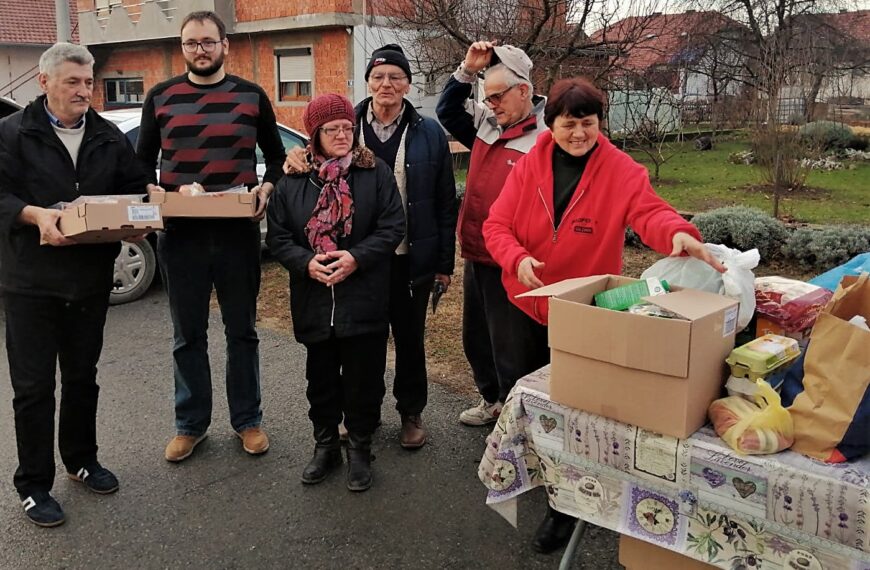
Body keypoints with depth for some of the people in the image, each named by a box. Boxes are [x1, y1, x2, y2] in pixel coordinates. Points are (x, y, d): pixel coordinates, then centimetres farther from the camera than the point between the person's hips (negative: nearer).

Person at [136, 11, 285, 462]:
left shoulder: (252, 96, 4)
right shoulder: (160, 97, 7)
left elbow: (276, 156, 11)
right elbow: (143, 160, 13)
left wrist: (267, 187, -9)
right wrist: (150, 191, -8)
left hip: (239, 233, -1)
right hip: (180, 234, 1)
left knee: (242, 330, 10)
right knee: (188, 335, 10)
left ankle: (247, 420, 24)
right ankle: (190, 424, 25)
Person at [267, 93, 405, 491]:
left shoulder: (376, 173, -1)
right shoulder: (293, 181, 4)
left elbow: (393, 227, -5)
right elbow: (277, 236, 3)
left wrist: (357, 257, -18)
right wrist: (306, 263, -14)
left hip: (364, 299, -2)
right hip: (314, 300, 2)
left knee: (363, 378, 7)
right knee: (321, 378, 15)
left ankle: (360, 449, 25)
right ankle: (325, 445, 32)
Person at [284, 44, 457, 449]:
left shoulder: (429, 133, 0)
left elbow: (445, 203, 1)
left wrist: (445, 263, -2)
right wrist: (296, 157, -15)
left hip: (411, 258, -1)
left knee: (409, 336, 12)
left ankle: (411, 413, 30)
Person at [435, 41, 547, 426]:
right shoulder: (486, 124, 7)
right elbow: (447, 112, 20)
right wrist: (467, 71, 5)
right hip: (476, 256, 9)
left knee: (511, 347, 5)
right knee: (476, 338, 23)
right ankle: (491, 400, 44)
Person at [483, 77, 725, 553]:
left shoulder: (621, 170, -13)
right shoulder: (529, 166, -6)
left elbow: (647, 211, -28)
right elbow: (497, 225, -7)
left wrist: (677, 232, -51)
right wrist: (517, 259, -27)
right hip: (529, 305, 3)